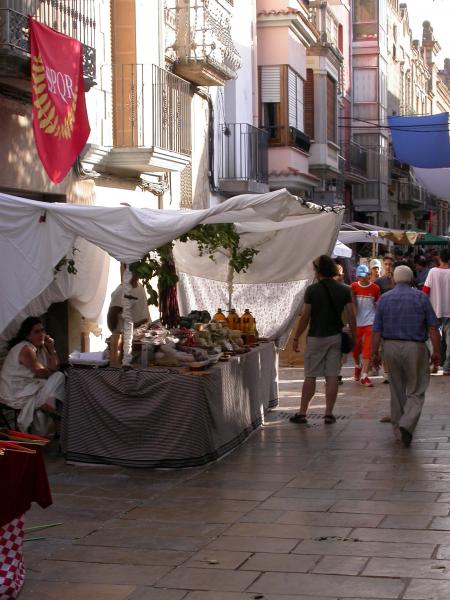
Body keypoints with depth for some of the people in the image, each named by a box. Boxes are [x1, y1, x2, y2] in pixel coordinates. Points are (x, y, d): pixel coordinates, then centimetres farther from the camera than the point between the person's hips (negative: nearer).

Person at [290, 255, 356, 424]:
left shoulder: (312, 290, -9)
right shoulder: (344, 290, 1)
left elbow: (305, 317, -8)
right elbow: (351, 317, 0)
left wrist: (296, 338, 0)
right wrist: (353, 338, 9)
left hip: (315, 337, -2)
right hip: (335, 337, 2)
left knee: (310, 377, 5)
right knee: (332, 377, 4)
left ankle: (302, 413, 9)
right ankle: (329, 414, 5)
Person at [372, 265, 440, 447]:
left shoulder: (384, 299, 3)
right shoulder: (421, 298, -2)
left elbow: (377, 330, 1)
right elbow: (433, 328, -5)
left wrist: (374, 353, 7)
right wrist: (437, 351, 1)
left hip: (390, 347, 3)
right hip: (415, 348, -3)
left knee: (397, 390, 16)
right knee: (416, 391, 4)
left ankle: (398, 429, 23)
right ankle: (407, 424, -17)